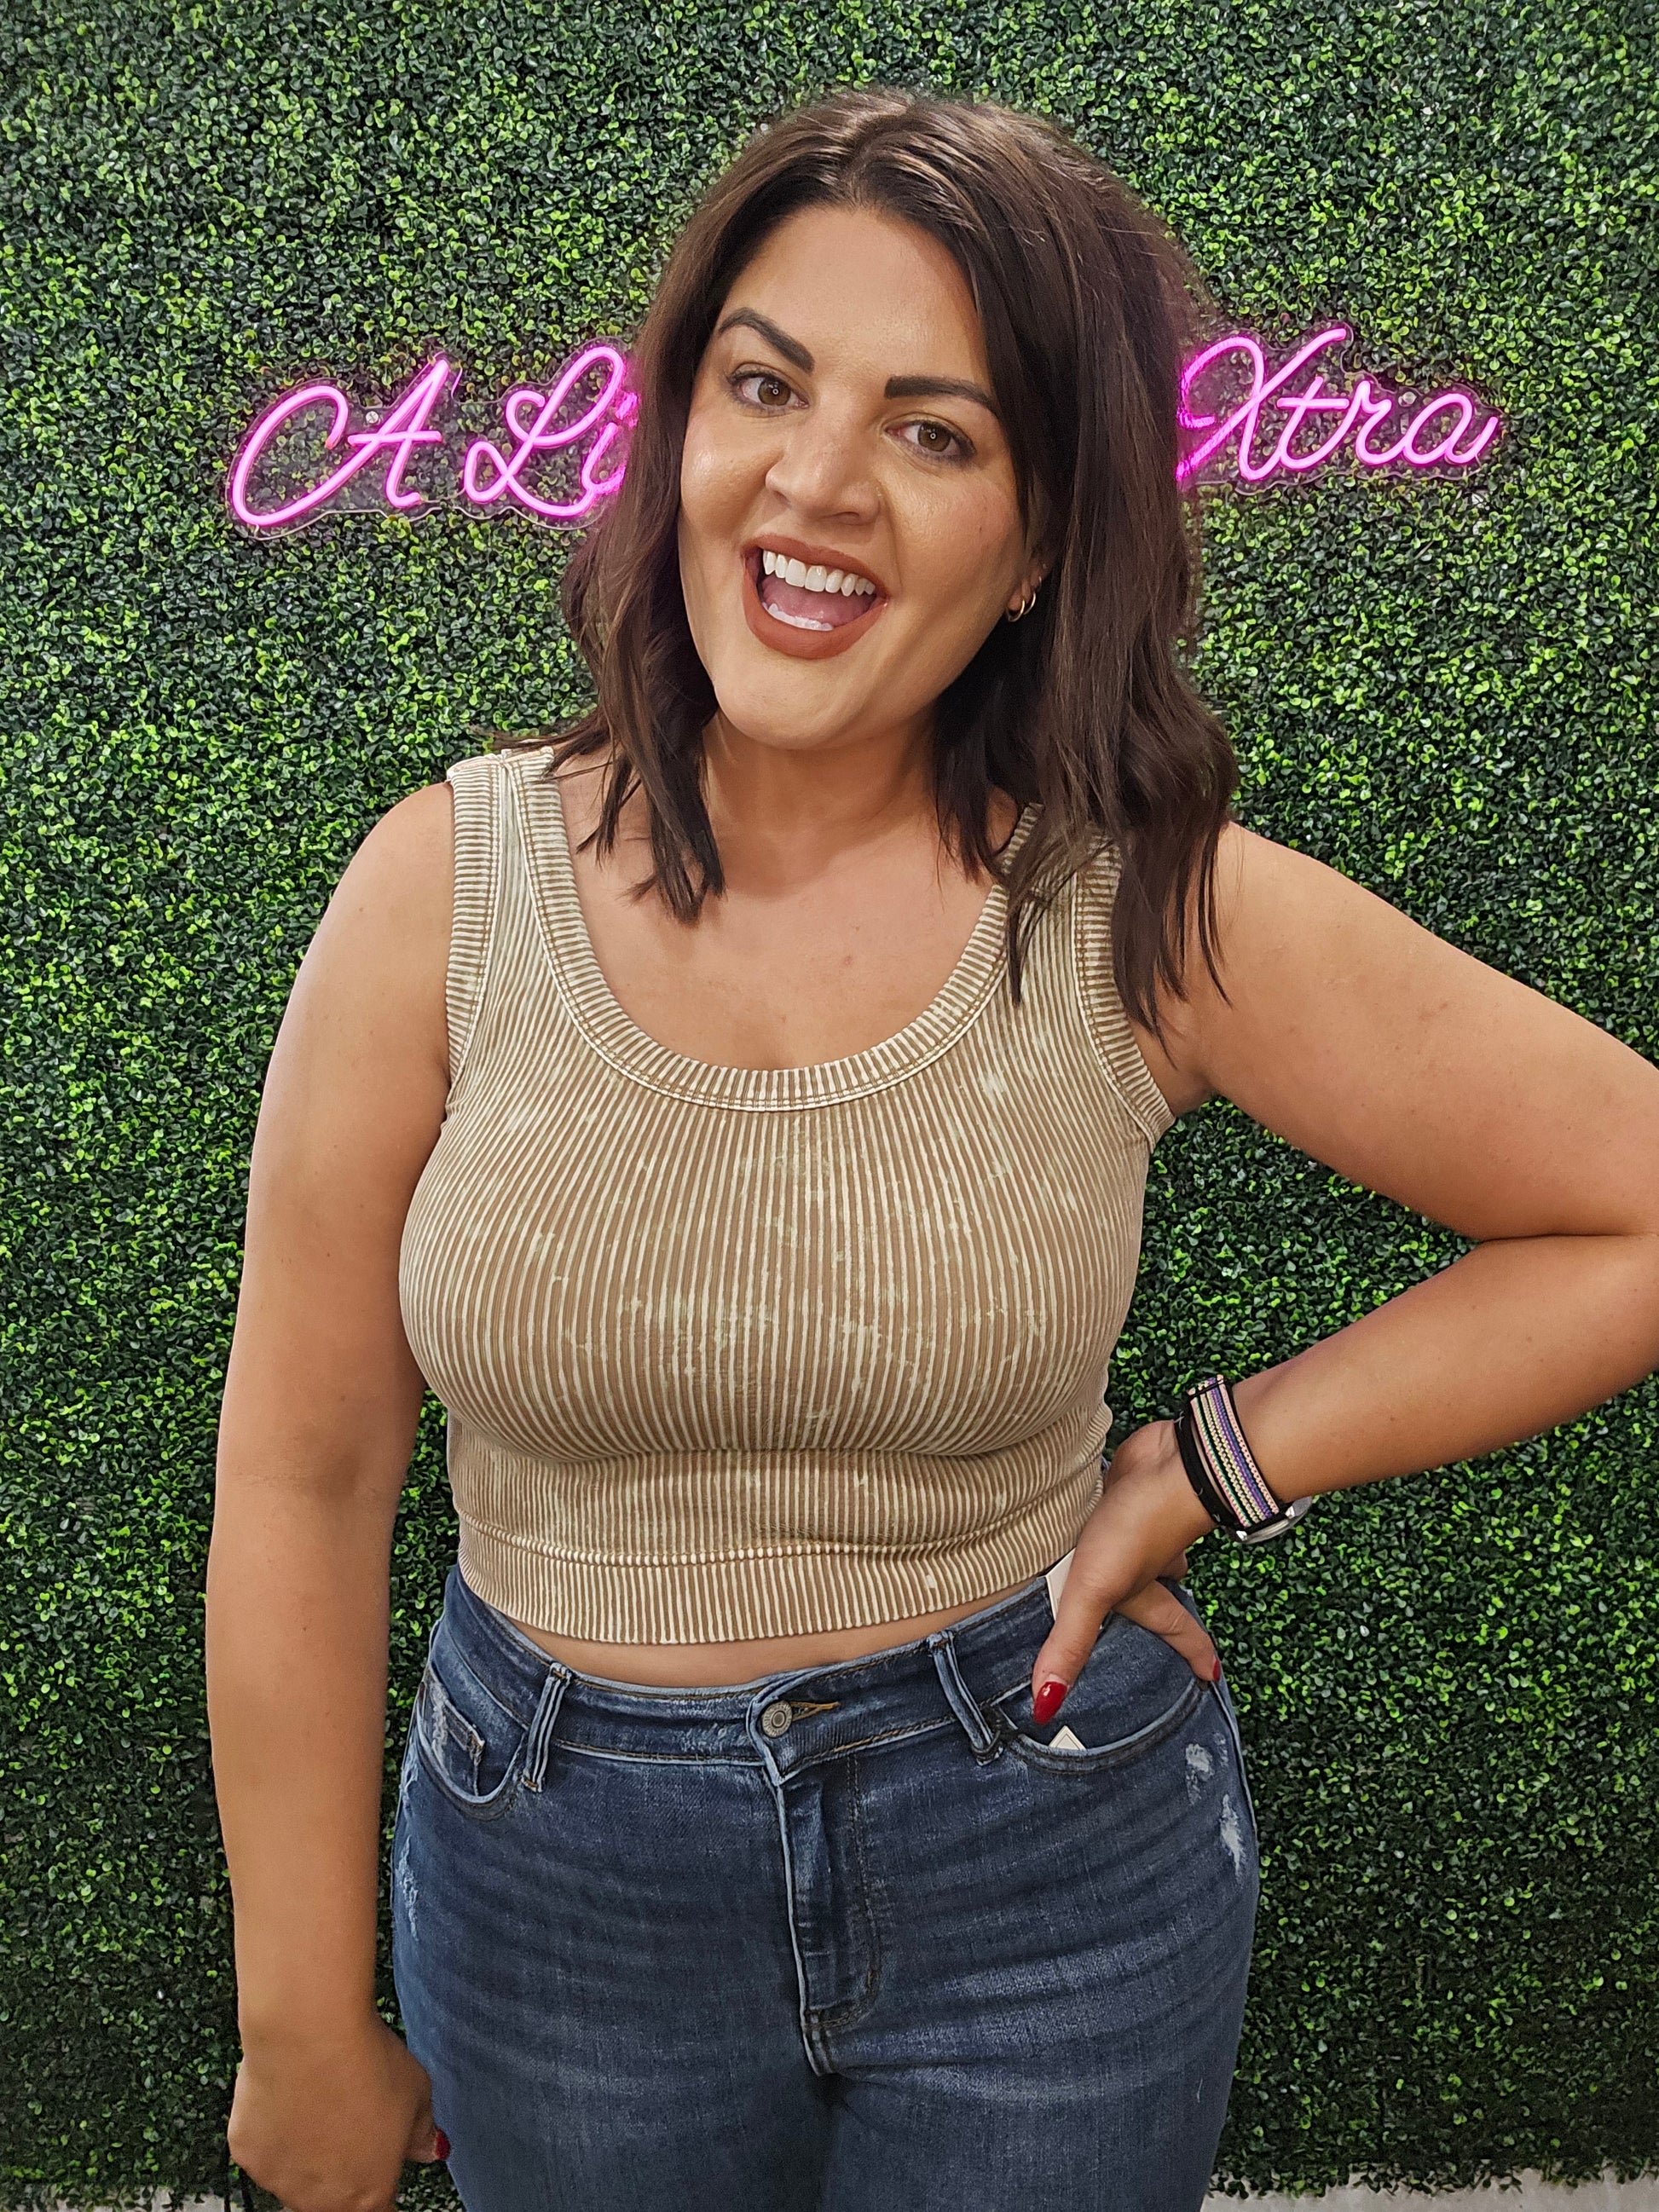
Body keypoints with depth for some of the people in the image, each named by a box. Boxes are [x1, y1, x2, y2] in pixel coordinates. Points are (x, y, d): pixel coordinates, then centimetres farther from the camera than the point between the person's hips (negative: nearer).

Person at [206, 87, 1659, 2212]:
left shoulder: (1156, 916, -15)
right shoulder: (453, 884, -13)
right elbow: (303, 1477, -7)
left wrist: (1205, 1467, -12)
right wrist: (304, 2029, 0)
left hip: (1056, 1874, 0)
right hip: (560, 1882, 1)